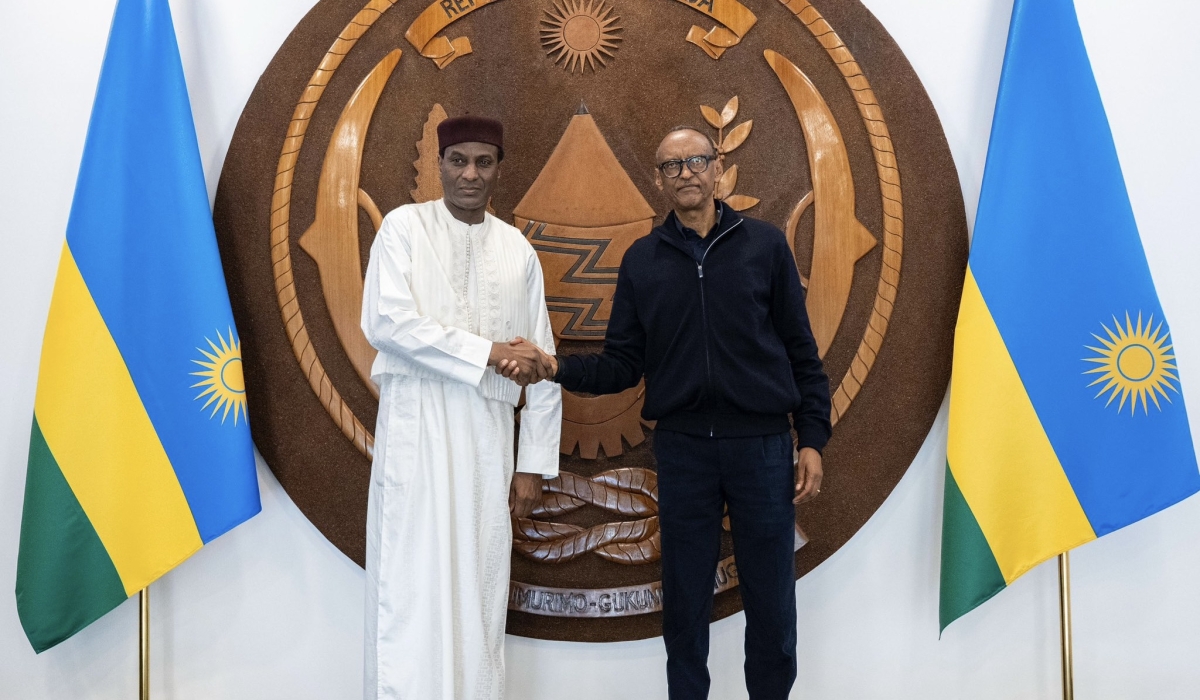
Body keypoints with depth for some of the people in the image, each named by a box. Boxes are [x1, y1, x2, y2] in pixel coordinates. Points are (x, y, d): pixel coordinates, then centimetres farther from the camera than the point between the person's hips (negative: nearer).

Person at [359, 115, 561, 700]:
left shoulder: (518, 250, 13)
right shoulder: (405, 226, 5)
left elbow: (541, 365, 12)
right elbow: (385, 321, -10)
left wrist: (534, 464, 7)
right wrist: (490, 353, -12)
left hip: (489, 433, 3)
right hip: (416, 426, -3)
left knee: (480, 588, 6)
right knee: (413, 586, -3)